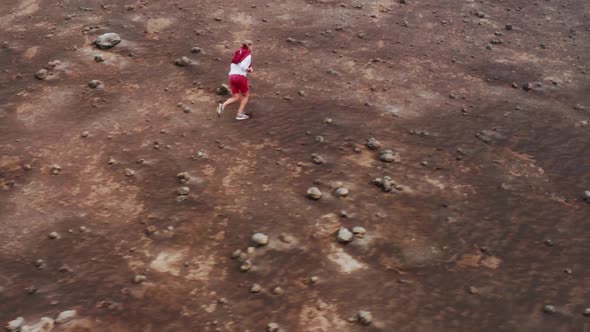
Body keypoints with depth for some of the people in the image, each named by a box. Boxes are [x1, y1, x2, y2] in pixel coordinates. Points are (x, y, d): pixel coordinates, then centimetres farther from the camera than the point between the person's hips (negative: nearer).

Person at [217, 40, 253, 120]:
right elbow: (243, 66, -18)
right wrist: (249, 69, 1)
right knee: (245, 96, 14)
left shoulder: (237, 54, 19)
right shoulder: (248, 55, -4)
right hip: (241, 77, -6)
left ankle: (222, 105, -18)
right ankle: (240, 114, 7)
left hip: (232, 76, 6)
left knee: (235, 97, 8)